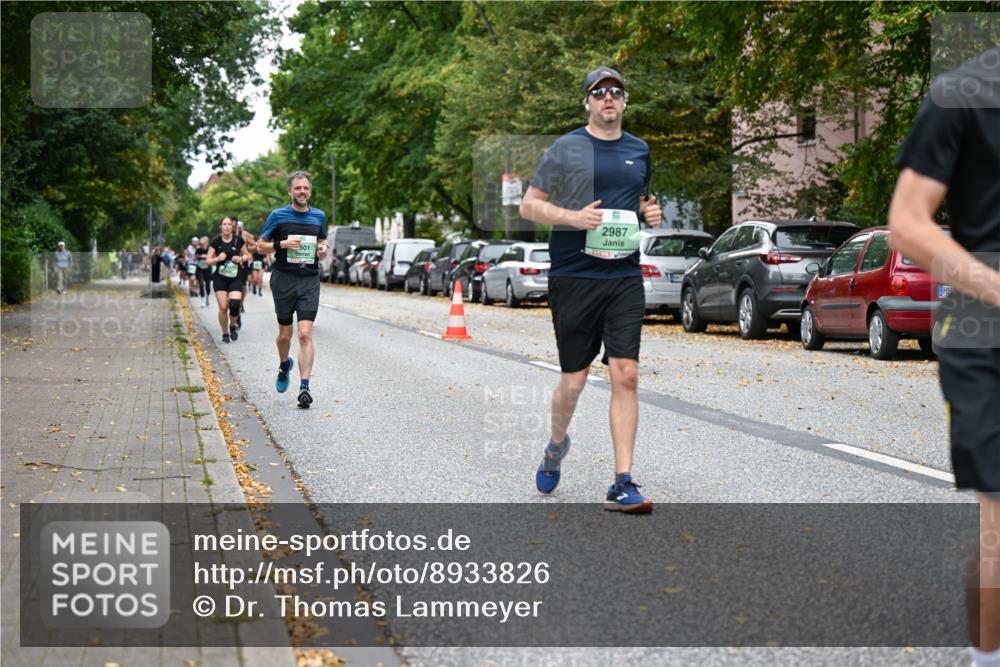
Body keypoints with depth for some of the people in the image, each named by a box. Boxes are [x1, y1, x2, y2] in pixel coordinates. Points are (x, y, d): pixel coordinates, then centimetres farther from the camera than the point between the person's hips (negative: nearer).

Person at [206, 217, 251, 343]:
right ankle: (225, 333, 14)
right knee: (223, 307, -6)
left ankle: (233, 326, 13)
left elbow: (247, 255, 12)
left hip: (235, 278, 0)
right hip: (220, 278, 0)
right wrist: (218, 258, -18)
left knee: (234, 304, -17)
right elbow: (208, 261, 1)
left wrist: (241, 259, -9)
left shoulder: (238, 240, 0)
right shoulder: (216, 241, -2)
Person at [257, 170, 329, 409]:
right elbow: (260, 246, 4)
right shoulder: (277, 215, 0)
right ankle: (284, 365, 42)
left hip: (310, 280, 1)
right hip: (283, 279, -1)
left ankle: (304, 386, -12)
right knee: (285, 334, 9)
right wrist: (282, 244, -14)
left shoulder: (319, 216, 8)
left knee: (305, 334, -11)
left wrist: (323, 249, 2)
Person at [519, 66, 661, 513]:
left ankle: (623, 484, -3)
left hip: (625, 276, 3)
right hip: (573, 277, -3)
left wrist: (651, 214, 5)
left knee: (626, 375, -6)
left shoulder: (640, 152, 14)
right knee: (574, 379, 3)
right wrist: (574, 218, -15)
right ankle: (557, 447, 35)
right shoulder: (565, 149, 0)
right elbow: (528, 206, 1)